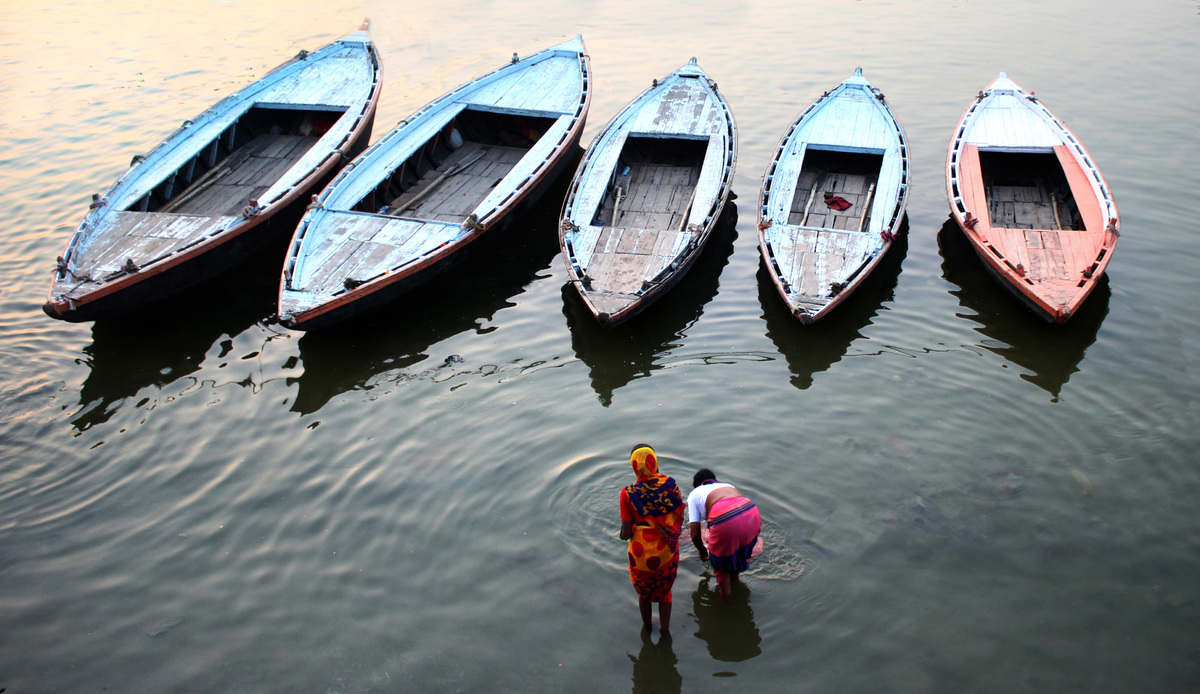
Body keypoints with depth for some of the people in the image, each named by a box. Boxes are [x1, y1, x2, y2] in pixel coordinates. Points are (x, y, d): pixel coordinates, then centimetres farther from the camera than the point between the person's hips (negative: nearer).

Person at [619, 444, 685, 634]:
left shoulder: (628, 493, -22)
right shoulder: (670, 485, -16)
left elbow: (626, 533, -17)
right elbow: (680, 517, -5)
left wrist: (623, 534, 6)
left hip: (641, 553, -1)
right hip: (668, 552, 1)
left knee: (643, 591, 29)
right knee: (665, 589, 30)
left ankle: (646, 625, 51)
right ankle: (665, 627, 44)